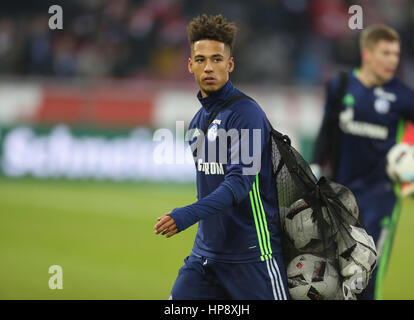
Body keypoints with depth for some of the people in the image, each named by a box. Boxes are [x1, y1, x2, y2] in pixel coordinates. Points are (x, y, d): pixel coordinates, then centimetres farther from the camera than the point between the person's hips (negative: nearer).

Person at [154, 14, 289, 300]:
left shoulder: (245, 113, -13)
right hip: (206, 250, 7)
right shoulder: (199, 120, 12)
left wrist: (188, 215, -33)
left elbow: (240, 182, -23)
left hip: (250, 252, -7)